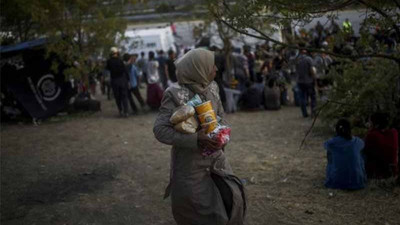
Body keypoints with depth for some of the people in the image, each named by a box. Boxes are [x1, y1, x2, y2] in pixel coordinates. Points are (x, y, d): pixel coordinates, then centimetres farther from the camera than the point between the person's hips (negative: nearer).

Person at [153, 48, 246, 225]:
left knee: (232, 199, -1)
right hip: (190, 164, -5)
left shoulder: (212, 88, 0)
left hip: (216, 159, 5)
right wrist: (195, 139, -30)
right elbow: (160, 130, -22)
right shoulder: (176, 95, -19)